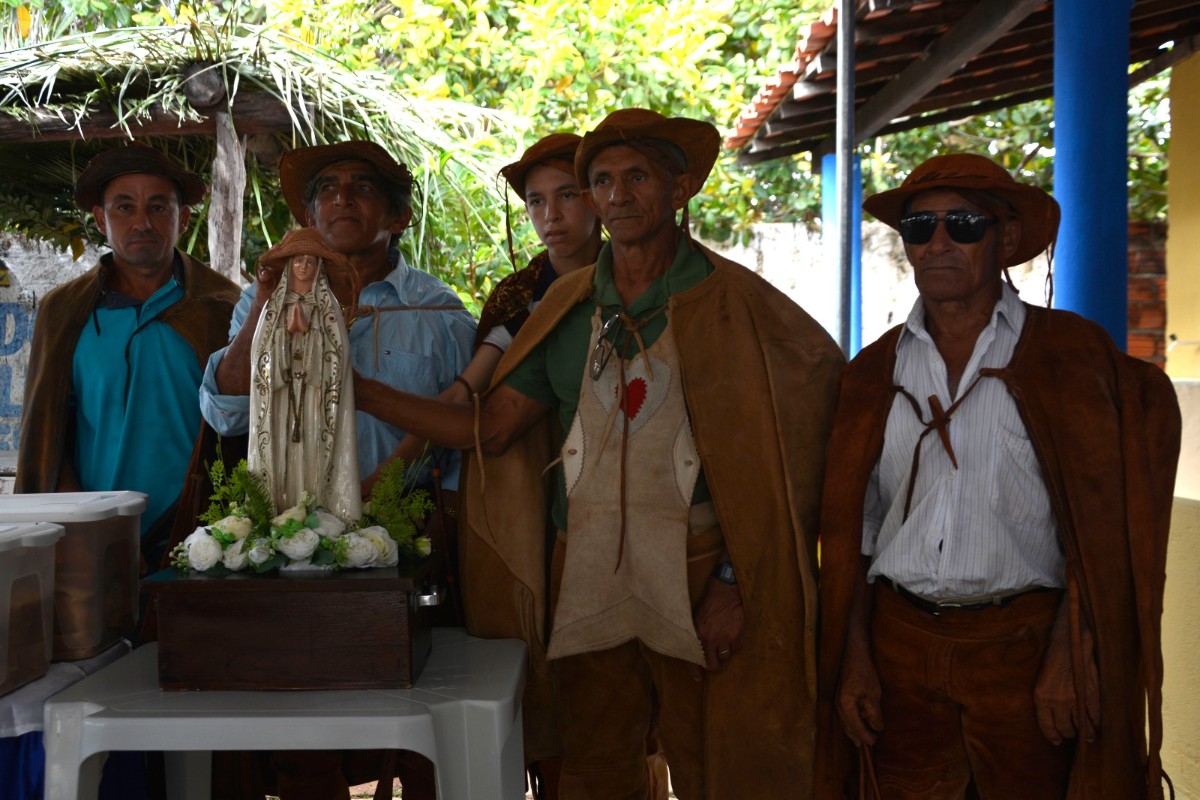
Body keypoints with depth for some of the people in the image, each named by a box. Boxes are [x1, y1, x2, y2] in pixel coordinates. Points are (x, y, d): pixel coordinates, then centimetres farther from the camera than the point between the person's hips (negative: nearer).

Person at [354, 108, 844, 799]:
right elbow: (490, 427, 6)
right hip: (585, 581, 4)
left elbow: (776, 463, -5)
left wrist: (735, 581, -11)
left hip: (699, 586, -3)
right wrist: (358, 389, 1)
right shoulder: (568, 308, 9)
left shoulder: (734, 303, -3)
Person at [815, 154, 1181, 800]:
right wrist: (855, 659, 2)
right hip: (900, 649, 3)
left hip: (1023, 649, -2)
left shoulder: (1069, 353, -1)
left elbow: (1099, 526, -5)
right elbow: (852, 532, 9)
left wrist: (1069, 657, -13)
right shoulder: (874, 372, 8)